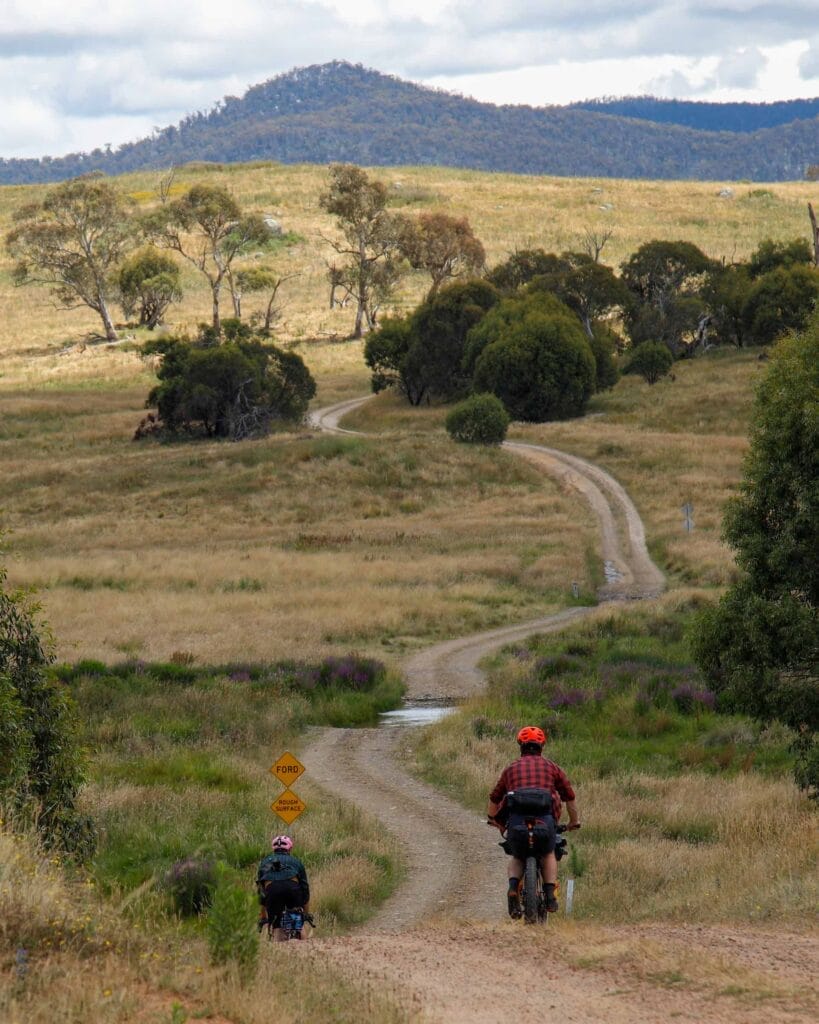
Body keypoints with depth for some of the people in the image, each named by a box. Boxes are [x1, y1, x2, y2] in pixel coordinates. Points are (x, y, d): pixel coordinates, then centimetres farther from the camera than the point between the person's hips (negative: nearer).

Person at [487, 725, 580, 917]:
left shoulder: (511, 768, 21)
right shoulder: (551, 767, 19)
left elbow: (494, 798, 27)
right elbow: (569, 796, 23)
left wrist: (493, 819, 45)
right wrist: (574, 820, 37)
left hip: (516, 820, 0)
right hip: (545, 820, 0)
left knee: (516, 857, 23)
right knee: (548, 854, 25)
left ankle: (513, 887, -3)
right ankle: (550, 894, 10)